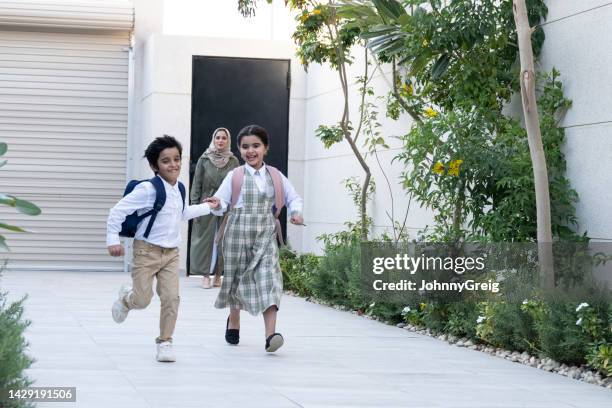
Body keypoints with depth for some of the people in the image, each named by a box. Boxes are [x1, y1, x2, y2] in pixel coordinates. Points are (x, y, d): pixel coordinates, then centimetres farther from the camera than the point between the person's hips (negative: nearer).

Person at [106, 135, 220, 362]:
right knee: (143, 300, -4)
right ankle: (126, 298, 33)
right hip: (147, 251, -6)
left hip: (171, 252, 6)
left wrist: (206, 207, 32)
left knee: (171, 298, -5)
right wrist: (113, 239, -17)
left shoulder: (178, 189, 6)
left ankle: (165, 342, 8)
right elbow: (118, 211, -16)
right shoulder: (148, 190, -18)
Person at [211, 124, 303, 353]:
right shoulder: (235, 175, 0)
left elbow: (293, 197, 16)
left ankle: (270, 334, -23)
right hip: (239, 233, -1)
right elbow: (221, 203, -4)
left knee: (269, 279, -14)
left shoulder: (275, 176, 6)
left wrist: (296, 212, -4)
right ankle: (233, 321, 40)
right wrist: (216, 204, -27)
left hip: (265, 236, 1)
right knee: (237, 278, 12)